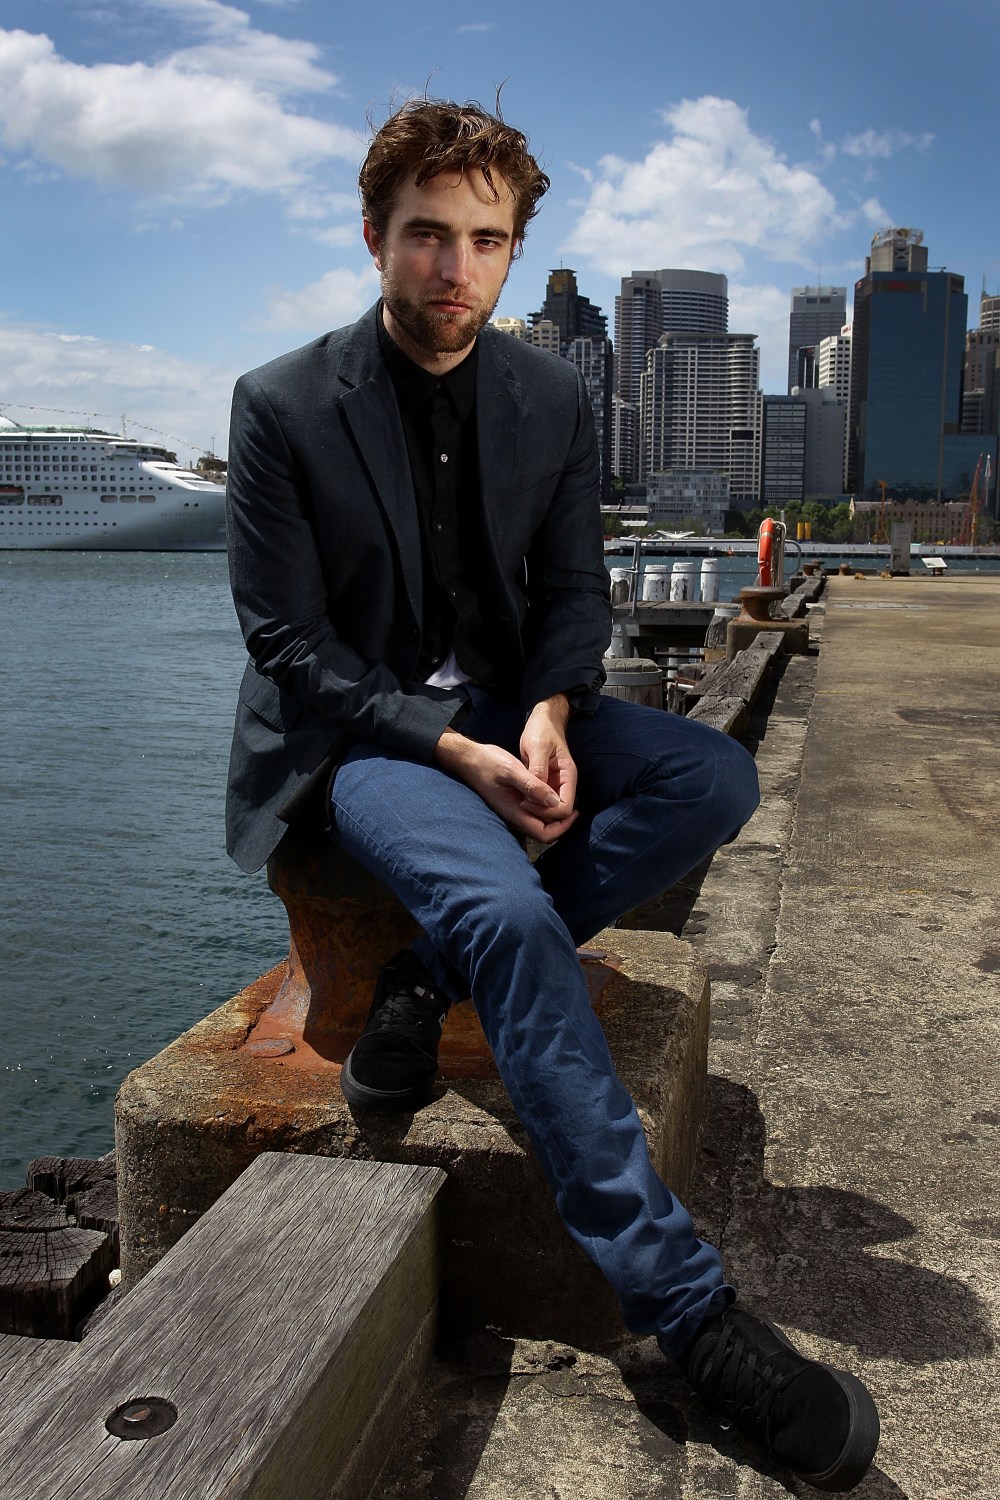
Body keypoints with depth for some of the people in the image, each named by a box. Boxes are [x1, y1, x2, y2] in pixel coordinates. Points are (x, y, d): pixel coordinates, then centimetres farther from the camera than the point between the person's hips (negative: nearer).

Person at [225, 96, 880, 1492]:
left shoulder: (554, 396, 3)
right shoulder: (283, 406, -9)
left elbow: (576, 588, 8)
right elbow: (290, 643, -10)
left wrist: (548, 712, -14)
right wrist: (453, 749, -23)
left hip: (508, 708, 5)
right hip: (357, 731, -5)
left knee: (716, 775, -19)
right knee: (509, 914, -33)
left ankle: (430, 981, -15)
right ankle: (691, 1311, -24)